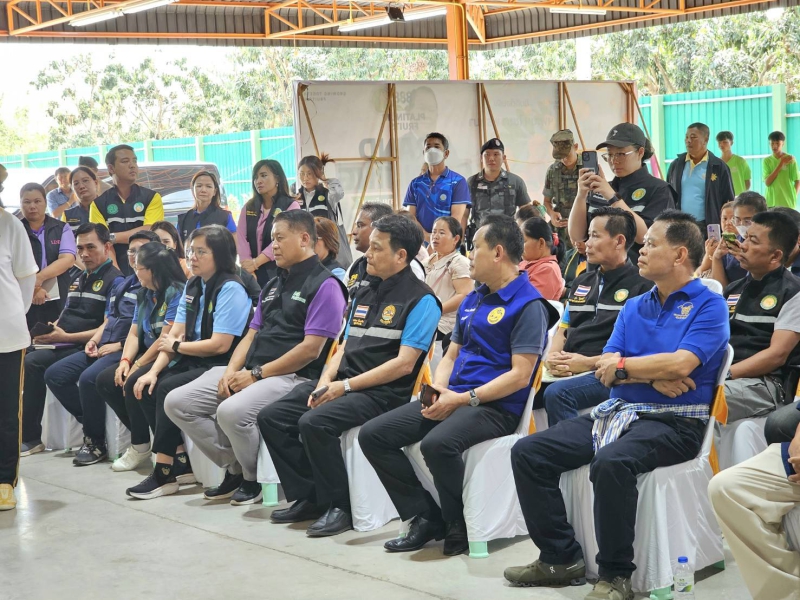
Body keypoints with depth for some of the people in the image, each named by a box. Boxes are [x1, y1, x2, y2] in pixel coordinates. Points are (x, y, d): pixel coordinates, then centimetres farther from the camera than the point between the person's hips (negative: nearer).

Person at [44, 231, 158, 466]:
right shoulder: (123, 284, 22)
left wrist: (120, 345, -17)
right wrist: (95, 339, 7)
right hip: (104, 347, 10)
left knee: (89, 378, -32)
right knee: (54, 374, -1)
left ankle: (96, 442, -14)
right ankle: (90, 422, 4)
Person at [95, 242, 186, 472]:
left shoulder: (176, 292, -15)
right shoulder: (144, 295, 14)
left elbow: (166, 339, -20)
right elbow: (134, 333, 13)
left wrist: (137, 366, -16)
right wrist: (125, 361, -6)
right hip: (147, 356, 10)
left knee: (133, 383, -29)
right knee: (105, 381, -3)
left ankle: (140, 446, -10)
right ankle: (141, 435, 2)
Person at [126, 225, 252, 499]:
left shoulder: (230, 289, -13)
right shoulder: (192, 286, 13)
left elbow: (220, 345, -20)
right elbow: (174, 335, 6)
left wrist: (176, 346, -8)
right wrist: (154, 370, -9)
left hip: (221, 366, -9)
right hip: (192, 363, 9)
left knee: (168, 388, -27)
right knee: (145, 385, -9)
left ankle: (164, 473, -17)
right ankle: (181, 461, -4)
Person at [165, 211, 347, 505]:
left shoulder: (324, 285, -6)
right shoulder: (273, 286, 22)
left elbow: (310, 349, -14)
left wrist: (256, 375, -13)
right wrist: (231, 370, 0)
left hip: (292, 377, -9)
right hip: (249, 372, 9)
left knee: (232, 411, -35)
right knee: (177, 402, -6)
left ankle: (253, 478, -6)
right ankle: (234, 467, 4)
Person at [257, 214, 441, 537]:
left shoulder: (420, 300, -7)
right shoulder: (363, 295, 19)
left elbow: (404, 364, -14)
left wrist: (346, 386, -16)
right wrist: (326, 380, -2)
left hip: (383, 393, -8)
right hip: (343, 384, 9)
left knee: (315, 422, -31)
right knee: (271, 417, -5)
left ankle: (339, 506, -15)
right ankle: (309, 498, 2)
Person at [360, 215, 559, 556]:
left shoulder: (528, 304, -8)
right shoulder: (472, 300, 19)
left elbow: (520, 375, -15)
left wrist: (465, 399, -19)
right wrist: (439, 390, 0)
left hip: (496, 407, -9)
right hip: (453, 397, 9)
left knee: (437, 444, -37)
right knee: (372, 435, -5)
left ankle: (459, 527, -12)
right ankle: (426, 518, -1)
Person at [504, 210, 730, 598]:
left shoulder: (708, 304, -2)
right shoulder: (633, 308, 18)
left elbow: (681, 364, -17)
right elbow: (606, 369, 7)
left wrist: (623, 366, -4)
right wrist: (651, 376, -11)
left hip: (674, 421, -7)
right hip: (616, 412, 8)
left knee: (611, 461, -38)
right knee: (528, 452, -7)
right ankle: (561, 558, -1)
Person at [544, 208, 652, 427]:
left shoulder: (643, 286, 0)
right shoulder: (581, 282, 24)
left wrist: (589, 363, -16)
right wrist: (552, 356, 2)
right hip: (568, 370, 6)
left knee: (557, 393, -34)